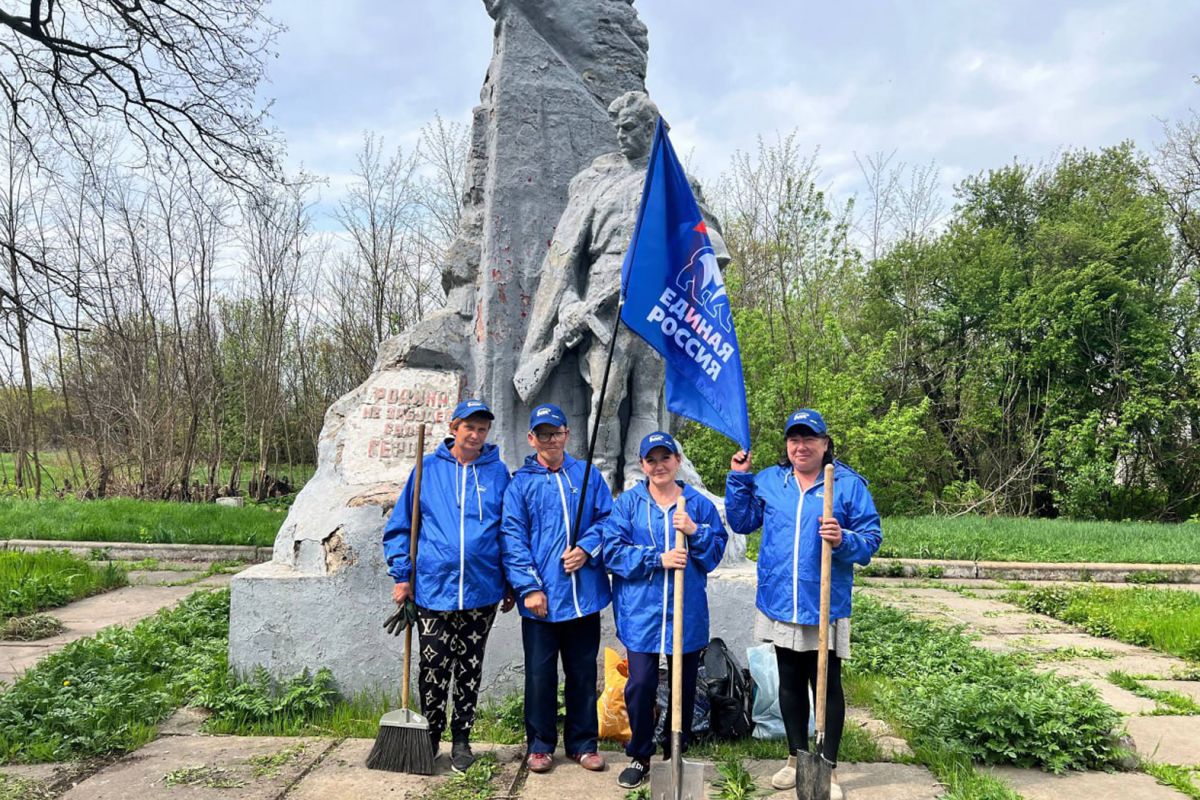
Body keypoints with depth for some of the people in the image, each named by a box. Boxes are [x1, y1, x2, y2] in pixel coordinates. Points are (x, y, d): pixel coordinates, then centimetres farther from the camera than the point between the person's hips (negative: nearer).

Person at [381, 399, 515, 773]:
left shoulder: (498, 472, 4)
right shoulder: (428, 469, 2)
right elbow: (400, 525, 5)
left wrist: (511, 584, 7)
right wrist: (402, 574, -1)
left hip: (481, 591, 1)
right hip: (433, 588, -1)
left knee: (470, 669, 12)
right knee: (433, 667, 4)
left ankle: (461, 739, 27)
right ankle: (429, 738, 24)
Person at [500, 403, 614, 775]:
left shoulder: (588, 475, 8)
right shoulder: (520, 483, 1)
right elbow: (513, 538, -5)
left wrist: (587, 548, -12)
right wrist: (528, 586, -13)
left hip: (584, 595, 2)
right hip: (541, 597, -2)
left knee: (583, 672, 12)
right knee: (540, 673, 8)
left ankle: (583, 743, 26)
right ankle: (540, 745, 24)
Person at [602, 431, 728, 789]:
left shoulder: (699, 503, 5)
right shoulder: (627, 502, 2)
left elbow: (718, 549, 3)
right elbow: (613, 550, -7)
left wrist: (696, 532, -16)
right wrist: (658, 559, -16)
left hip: (687, 611, 2)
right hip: (640, 611, -1)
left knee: (684, 685, 12)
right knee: (640, 685, -4)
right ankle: (639, 756, 17)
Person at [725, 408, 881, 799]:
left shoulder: (849, 484, -6)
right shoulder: (768, 480, 5)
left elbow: (871, 540, -7)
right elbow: (742, 522, 9)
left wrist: (844, 540, -26)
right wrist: (738, 479, 1)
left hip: (825, 607, -3)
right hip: (779, 605, 4)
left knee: (827, 686, 6)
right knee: (790, 682, 17)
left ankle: (829, 768, 21)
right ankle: (797, 758, 33)